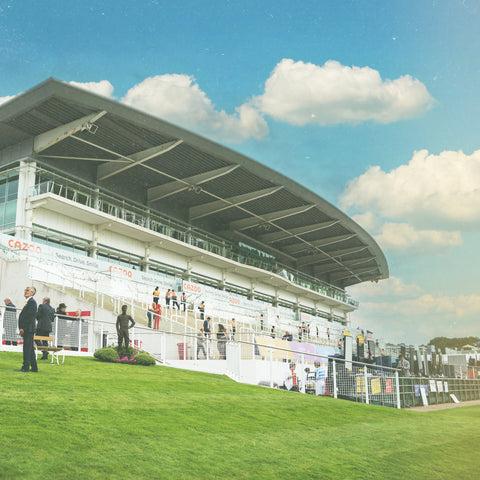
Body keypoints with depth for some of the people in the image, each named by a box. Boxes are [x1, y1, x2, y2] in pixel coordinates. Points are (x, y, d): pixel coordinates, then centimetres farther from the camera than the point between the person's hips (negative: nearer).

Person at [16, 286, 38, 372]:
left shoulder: (32, 301, -11)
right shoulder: (28, 302, 19)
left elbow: (29, 315, -18)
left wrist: (22, 328, -18)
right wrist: (21, 328, 13)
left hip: (28, 329, -10)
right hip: (27, 329, 10)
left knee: (27, 348, -8)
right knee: (30, 349, 11)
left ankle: (25, 367, -7)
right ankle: (34, 367, 16)